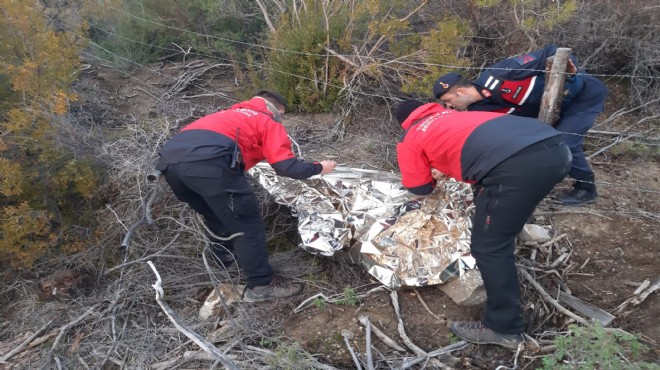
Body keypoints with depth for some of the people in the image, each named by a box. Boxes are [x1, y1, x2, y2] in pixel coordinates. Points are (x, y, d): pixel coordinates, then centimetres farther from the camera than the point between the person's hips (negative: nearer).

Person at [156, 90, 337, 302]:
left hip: (170, 159, 8)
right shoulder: (269, 122, 19)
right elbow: (286, 166, 7)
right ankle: (261, 286, 14)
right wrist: (318, 168, 23)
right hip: (208, 163, -8)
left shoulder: (231, 115, 38)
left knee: (216, 216, 30)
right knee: (248, 224, 7)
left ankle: (225, 257, 47)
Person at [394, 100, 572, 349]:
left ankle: (503, 328, 16)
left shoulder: (410, 139, 18)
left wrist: (432, 172, 44)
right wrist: (446, 168, 37)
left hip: (521, 164, -8)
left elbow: (420, 188, 25)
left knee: (488, 246, 7)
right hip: (556, 148, 8)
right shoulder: (453, 115, 35)